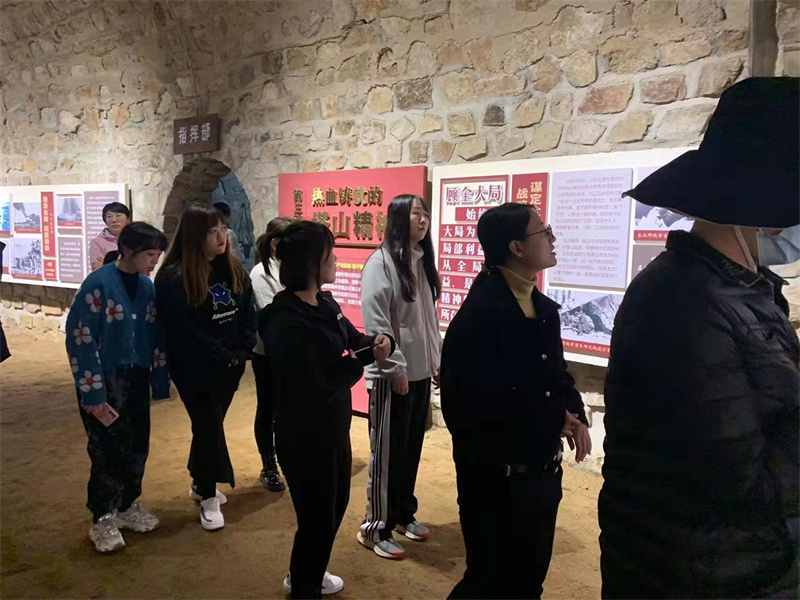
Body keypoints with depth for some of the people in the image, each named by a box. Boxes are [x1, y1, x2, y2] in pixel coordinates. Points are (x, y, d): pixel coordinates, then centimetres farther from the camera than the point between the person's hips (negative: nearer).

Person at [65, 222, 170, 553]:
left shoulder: (147, 286, 3)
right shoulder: (98, 284, -16)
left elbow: (156, 337, 9)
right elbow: (80, 339, -16)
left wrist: (160, 381, 6)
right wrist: (93, 394, -17)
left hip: (137, 379, 6)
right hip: (104, 381, -6)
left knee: (137, 447, 13)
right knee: (109, 451, 1)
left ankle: (129, 506, 34)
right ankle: (103, 520, 21)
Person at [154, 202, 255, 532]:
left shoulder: (234, 270, 3)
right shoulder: (173, 278, -16)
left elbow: (248, 314, 4)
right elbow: (183, 332, -19)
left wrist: (242, 352, -9)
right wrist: (224, 356, -16)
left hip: (230, 367, 6)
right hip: (195, 369, -5)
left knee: (209, 425, 18)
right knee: (209, 426, 0)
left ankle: (201, 483, 38)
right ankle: (208, 498, 18)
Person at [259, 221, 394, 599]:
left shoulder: (324, 304, 2)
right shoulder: (287, 324, -27)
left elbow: (353, 339, 11)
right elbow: (315, 392, -28)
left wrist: (379, 342, -12)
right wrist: (359, 362, -16)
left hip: (334, 428, 10)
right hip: (305, 437, -10)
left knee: (336, 504, 26)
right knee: (317, 516, 9)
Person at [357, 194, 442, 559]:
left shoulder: (423, 262, 11)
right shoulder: (381, 262, -13)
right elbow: (375, 321, -18)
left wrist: (438, 359, 15)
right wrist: (395, 368, -18)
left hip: (420, 371, 8)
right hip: (392, 374, -7)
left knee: (412, 448, 17)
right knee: (387, 452, 2)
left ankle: (403, 514, 33)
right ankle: (375, 528, 16)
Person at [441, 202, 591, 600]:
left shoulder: (544, 308, 7)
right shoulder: (479, 315, -21)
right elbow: (475, 402, -28)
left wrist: (575, 415, -8)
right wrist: (554, 418, -18)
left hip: (543, 470, 8)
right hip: (495, 476, -8)